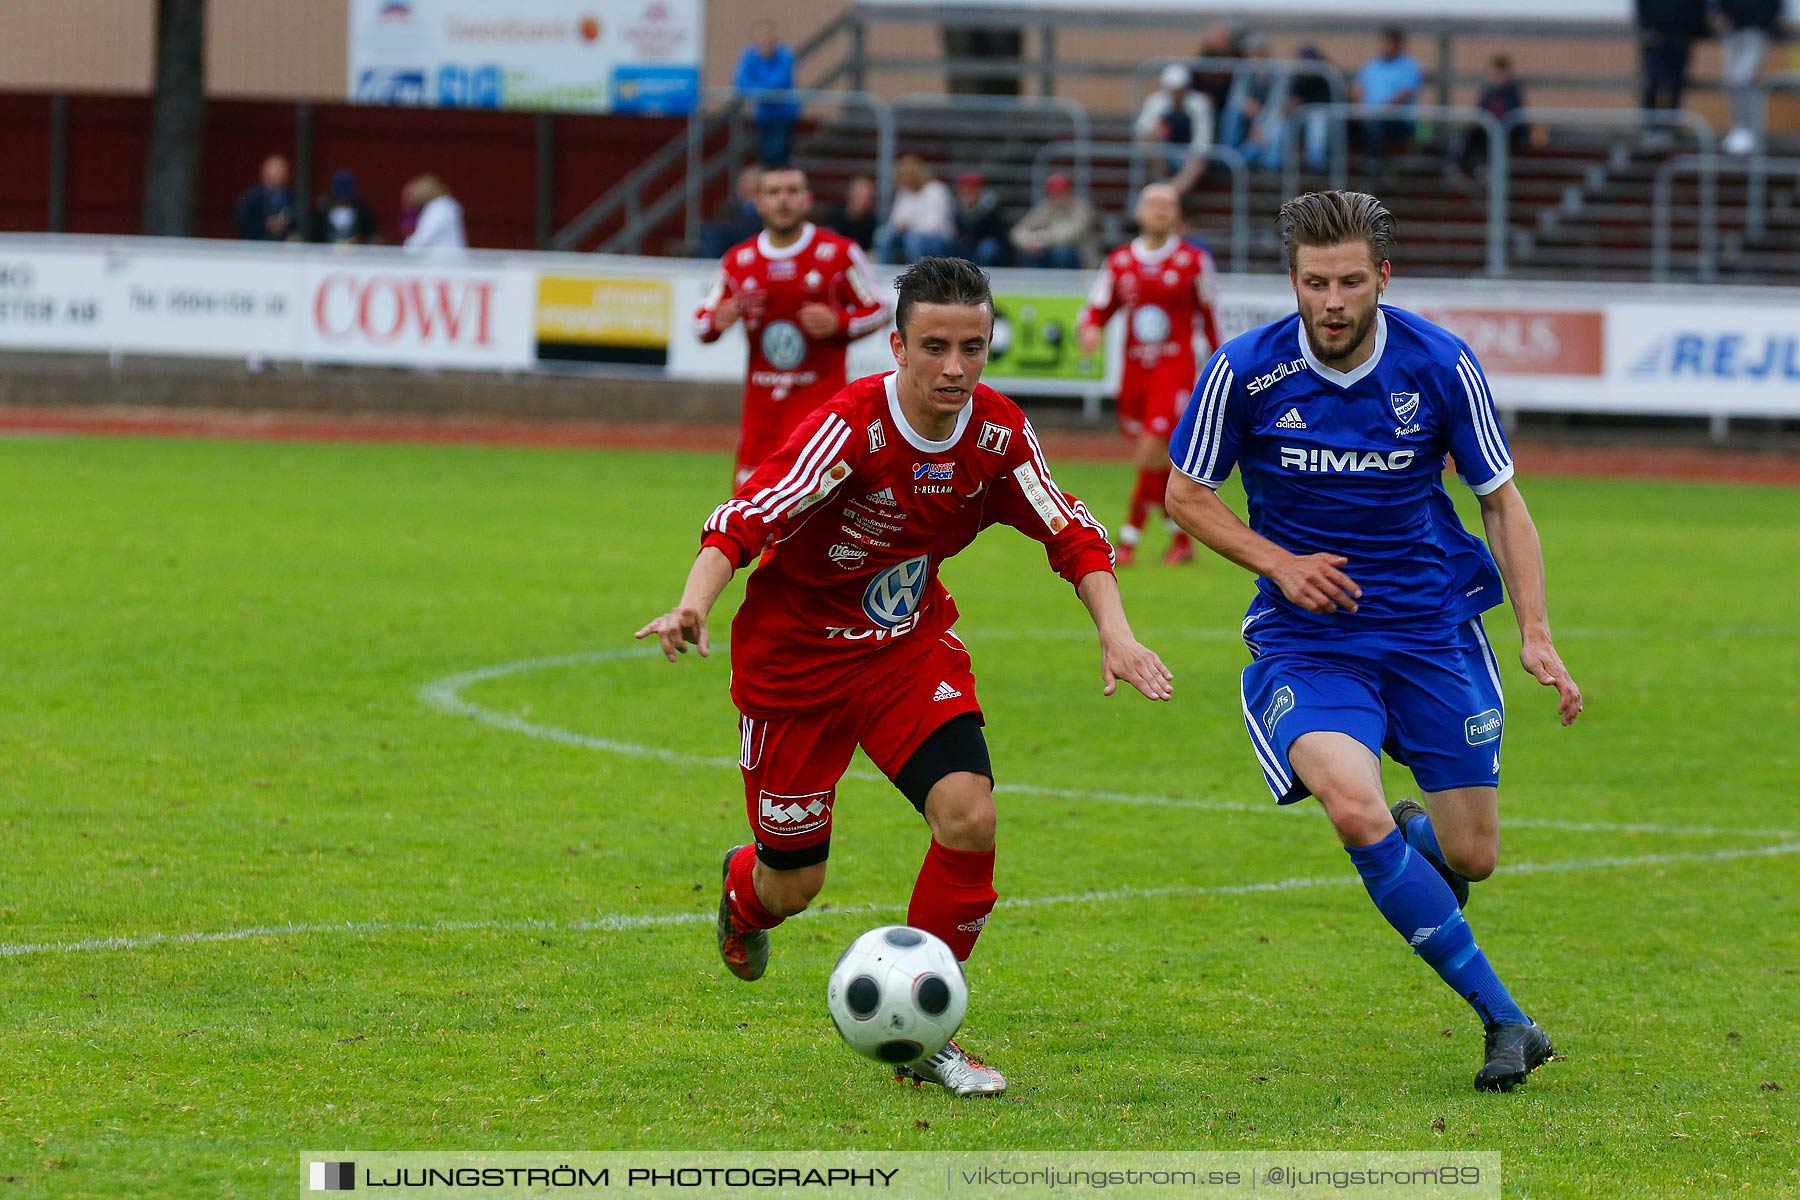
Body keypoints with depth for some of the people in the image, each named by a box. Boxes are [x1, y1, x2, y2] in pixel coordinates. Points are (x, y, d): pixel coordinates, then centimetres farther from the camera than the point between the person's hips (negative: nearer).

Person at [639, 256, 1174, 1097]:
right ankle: (744, 890, 46)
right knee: (795, 883, 4)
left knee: (969, 815, -20)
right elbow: (745, 522, -34)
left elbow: (1069, 534, -1)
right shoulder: (851, 428, -28)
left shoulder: (997, 432, -12)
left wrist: (1115, 633, -16)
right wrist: (692, 607, -51)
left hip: (910, 647, 4)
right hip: (794, 655, -4)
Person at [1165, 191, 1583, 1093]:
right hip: (1307, 642, -2)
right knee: (1356, 813, -28)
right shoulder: (1245, 373, -12)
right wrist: (1278, 563, -12)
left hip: (1434, 630, 2)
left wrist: (1537, 635, -6)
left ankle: (1412, 840, 44)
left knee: (1471, 855, 2)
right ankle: (1503, 1019, -18)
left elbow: (1501, 500, 3)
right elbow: (1185, 494, 3)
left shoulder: (1440, 366, -9)